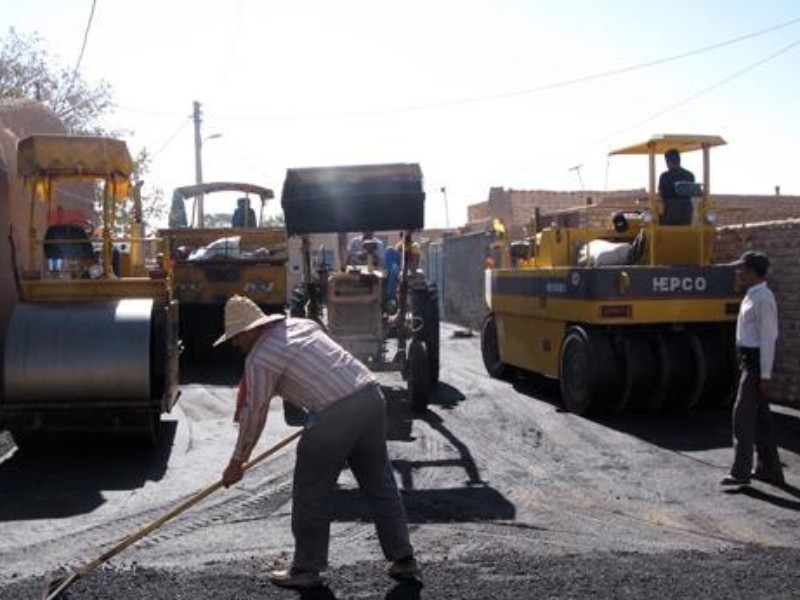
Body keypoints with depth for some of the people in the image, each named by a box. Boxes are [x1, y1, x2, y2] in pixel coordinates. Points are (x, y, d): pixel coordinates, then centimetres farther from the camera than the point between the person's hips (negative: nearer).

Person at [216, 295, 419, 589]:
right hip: (371, 395, 8)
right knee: (380, 483, 16)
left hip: (335, 414, -8)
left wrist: (236, 462, 14)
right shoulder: (302, 323, 19)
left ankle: (306, 569, 19)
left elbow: (254, 414, 3)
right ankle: (403, 559, 23)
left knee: (311, 493, 8)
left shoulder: (259, 358, -2)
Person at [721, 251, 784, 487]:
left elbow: (768, 338, -21)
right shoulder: (752, 296, 12)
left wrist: (765, 375, -22)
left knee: (743, 415, -8)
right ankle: (770, 469, 25)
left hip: (757, 362, -10)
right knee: (760, 417, 15)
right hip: (748, 360, 10)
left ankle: (740, 471, -3)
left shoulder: (763, 299, -18)